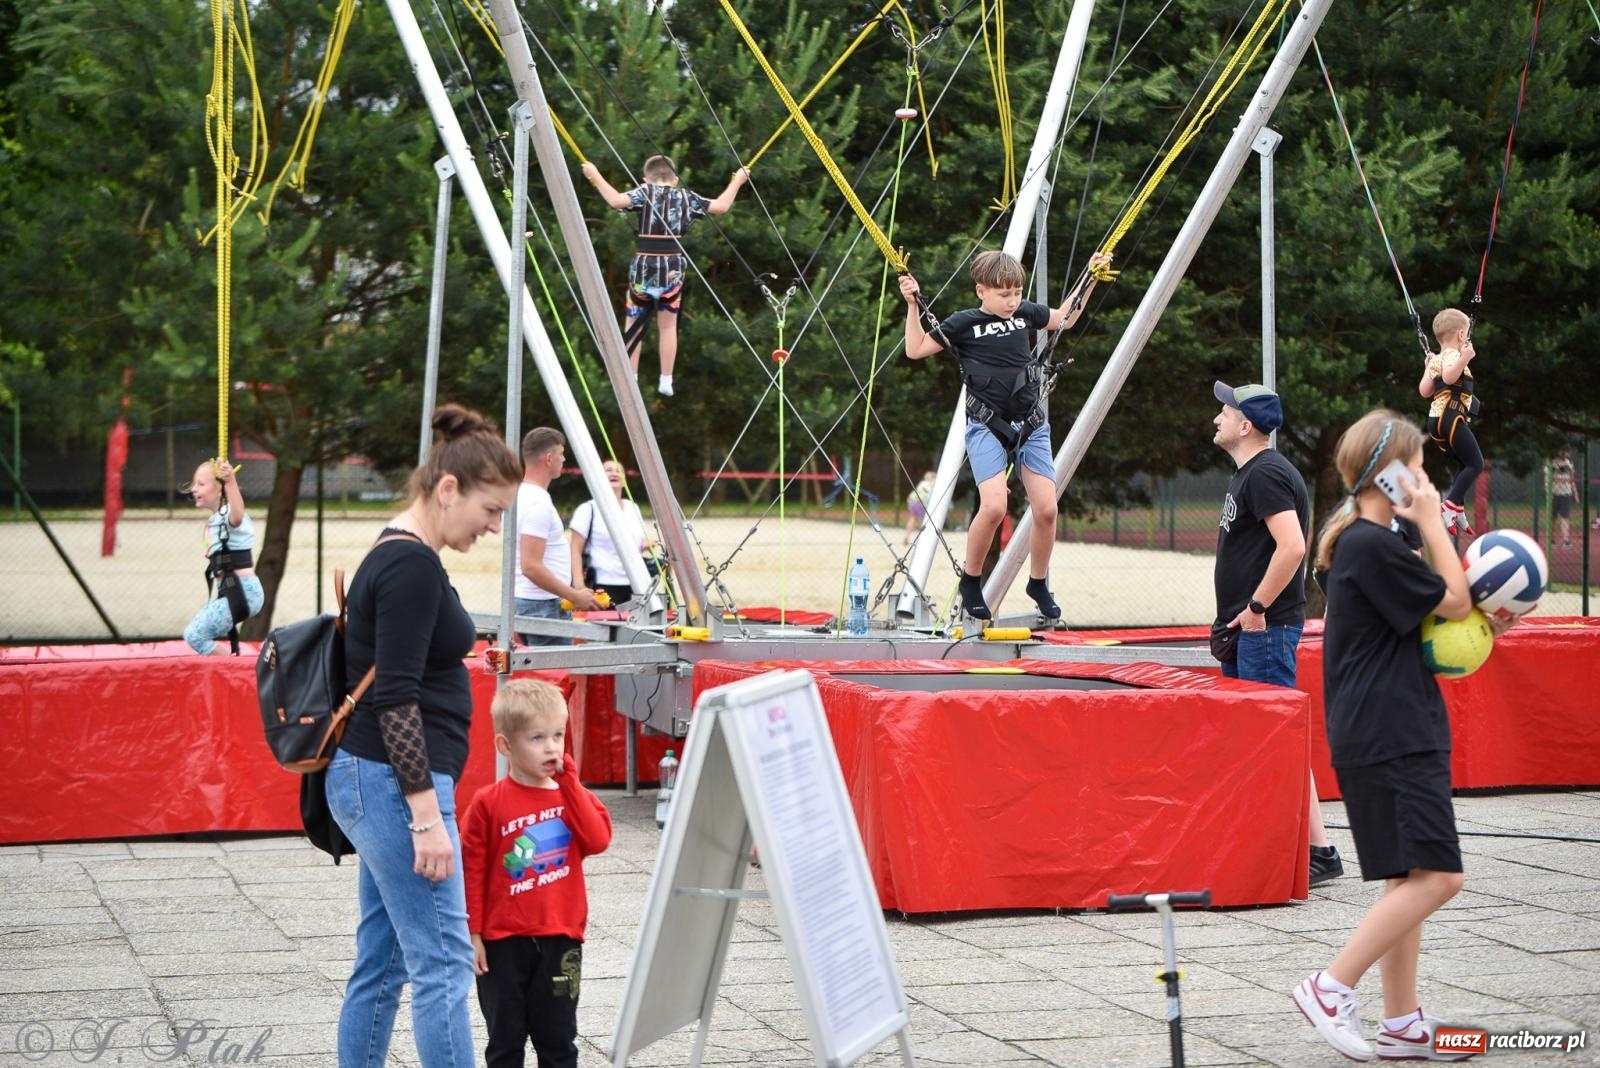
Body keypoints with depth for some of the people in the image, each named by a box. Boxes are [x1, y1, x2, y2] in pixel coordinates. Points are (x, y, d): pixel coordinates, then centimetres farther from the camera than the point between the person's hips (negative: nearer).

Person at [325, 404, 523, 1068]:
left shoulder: (396, 558, 14)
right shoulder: (411, 566, -16)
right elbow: (394, 700, -20)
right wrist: (428, 817, -20)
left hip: (372, 785, 10)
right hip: (395, 786, -10)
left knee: (381, 961, 12)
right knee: (443, 963, -8)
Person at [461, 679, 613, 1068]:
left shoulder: (572, 795, 6)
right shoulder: (488, 803, -6)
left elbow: (598, 839, -12)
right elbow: (472, 871, -4)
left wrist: (569, 782, -11)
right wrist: (472, 933, -5)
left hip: (560, 940, 3)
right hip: (503, 943, -3)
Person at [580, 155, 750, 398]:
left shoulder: (645, 192, -3)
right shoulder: (686, 197, 5)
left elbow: (617, 200, -19)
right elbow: (721, 206, 8)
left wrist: (596, 178, -9)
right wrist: (737, 181, 22)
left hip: (644, 266, -2)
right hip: (674, 268, 2)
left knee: (633, 324, 10)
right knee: (668, 326, 14)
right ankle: (666, 381, 14)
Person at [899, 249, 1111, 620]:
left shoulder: (1026, 313, 7)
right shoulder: (964, 323, -4)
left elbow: (1064, 318, 27)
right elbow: (916, 350, 0)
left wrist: (1090, 278, 23)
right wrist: (912, 305, -9)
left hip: (1031, 424, 4)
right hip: (987, 426, -4)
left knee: (1046, 509, -4)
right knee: (994, 506, -22)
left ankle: (1038, 584, 19)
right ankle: (971, 582, 1)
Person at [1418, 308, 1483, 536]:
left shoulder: (1436, 359, 18)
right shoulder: (1452, 354, -9)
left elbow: (1424, 390, 16)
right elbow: (1449, 376, -29)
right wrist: (1464, 359, -41)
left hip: (1436, 419, 10)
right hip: (1451, 418, -10)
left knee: (1464, 464, 19)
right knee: (1476, 464, -9)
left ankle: (1458, 511, 11)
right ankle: (1449, 506, -21)